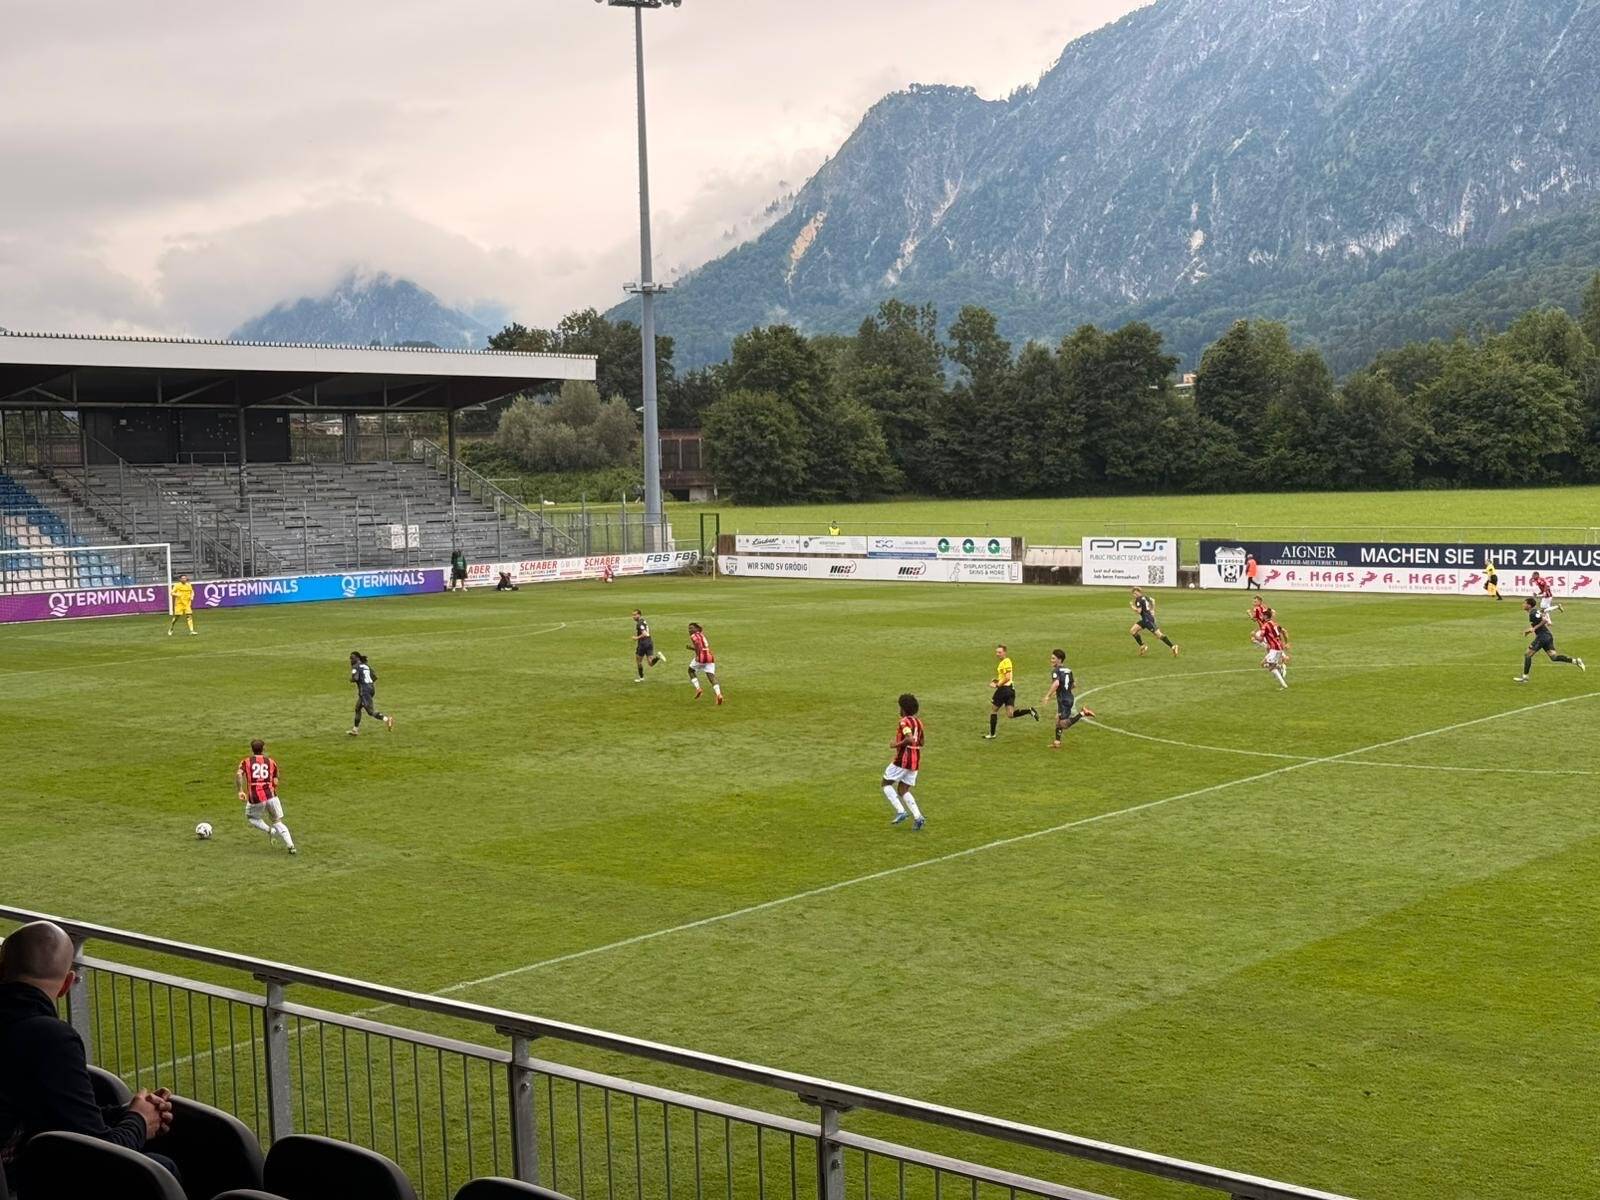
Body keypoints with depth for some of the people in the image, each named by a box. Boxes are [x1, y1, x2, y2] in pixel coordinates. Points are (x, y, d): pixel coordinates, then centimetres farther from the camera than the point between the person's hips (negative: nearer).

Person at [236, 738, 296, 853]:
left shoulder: (245, 762, 12)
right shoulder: (271, 762, 15)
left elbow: (238, 774, -9)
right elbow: (275, 783, 9)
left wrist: (240, 790, -5)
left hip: (255, 798, -1)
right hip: (271, 795, 1)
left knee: (251, 817, 27)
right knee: (278, 822, 14)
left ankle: (270, 831, 2)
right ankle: (291, 846, -2)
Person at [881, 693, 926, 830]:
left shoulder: (904, 722, -14)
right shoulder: (918, 721, 12)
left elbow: (910, 739, -29)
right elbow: (921, 742, 21)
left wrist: (896, 745, -17)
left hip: (903, 760, -8)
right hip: (915, 761, 8)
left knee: (886, 783, 9)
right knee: (903, 791, 13)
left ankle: (900, 812, -4)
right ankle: (917, 817, -2)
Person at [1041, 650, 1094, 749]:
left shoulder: (1056, 671, -13)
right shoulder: (1068, 670, 12)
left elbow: (1056, 684, -31)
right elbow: (1072, 685, 21)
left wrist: (1047, 696, -29)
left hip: (1063, 700, -9)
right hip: (1069, 697, 9)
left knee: (1064, 725, -8)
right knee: (1058, 719, 18)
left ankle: (1083, 713, -14)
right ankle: (1057, 742, 23)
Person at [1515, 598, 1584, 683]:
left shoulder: (1533, 614, -15)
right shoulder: (1535, 611, 15)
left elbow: (1545, 620, -25)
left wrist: (1534, 628, -21)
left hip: (1542, 636, -10)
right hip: (1548, 635, 10)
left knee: (1528, 655, -2)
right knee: (1554, 657, 7)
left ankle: (1524, 677, 2)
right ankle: (1575, 661, 0)